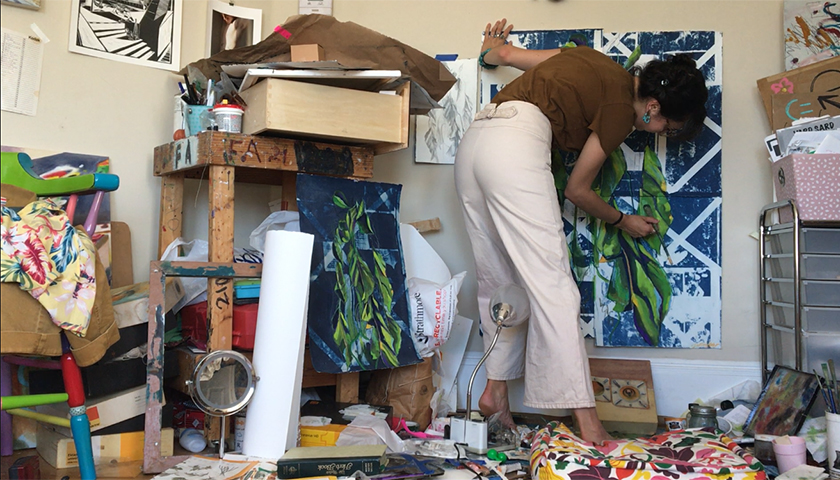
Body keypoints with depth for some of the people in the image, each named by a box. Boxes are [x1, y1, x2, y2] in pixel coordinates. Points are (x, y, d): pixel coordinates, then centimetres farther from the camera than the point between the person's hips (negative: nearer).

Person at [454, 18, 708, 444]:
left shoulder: (594, 61, 23)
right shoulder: (620, 108, 1)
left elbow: (505, 53, 28)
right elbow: (577, 189, 7)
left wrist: (496, 46, 53)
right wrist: (623, 221, 24)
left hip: (472, 142, 10)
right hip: (516, 142, -9)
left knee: (498, 281, 14)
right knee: (552, 284, -12)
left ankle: (495, 389, 16)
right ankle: (588, 424, -13)